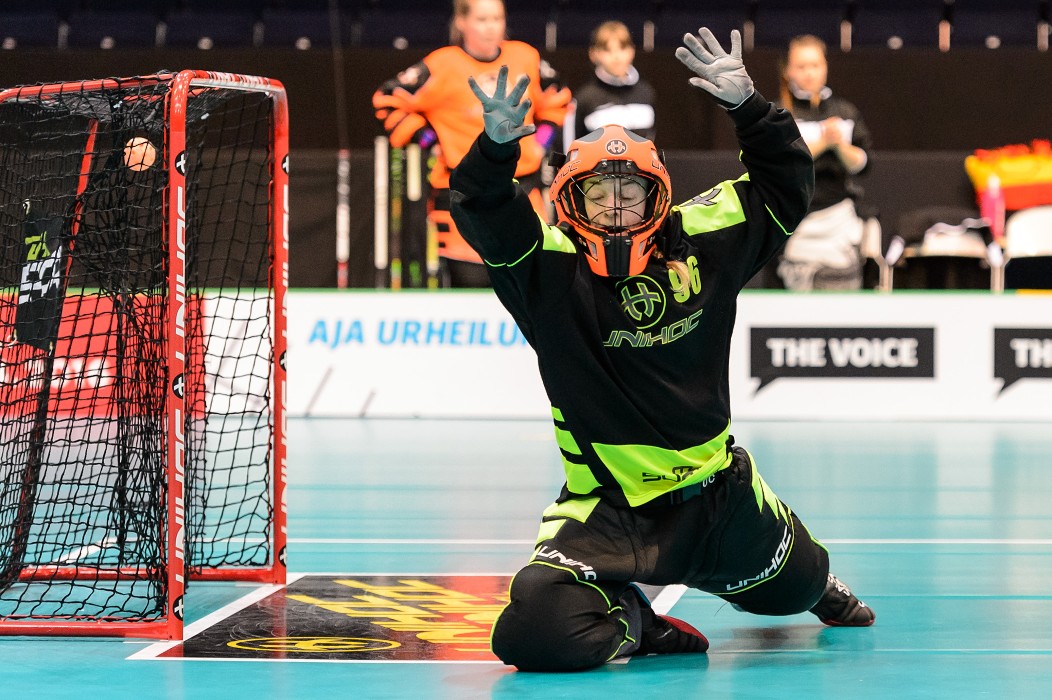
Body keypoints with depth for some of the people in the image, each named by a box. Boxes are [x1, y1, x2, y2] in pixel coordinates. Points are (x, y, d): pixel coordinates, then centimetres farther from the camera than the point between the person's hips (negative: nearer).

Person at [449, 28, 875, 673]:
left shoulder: (699, 242, -2)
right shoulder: (550, 265, -10)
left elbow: (785, 185, 5)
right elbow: (481, 211, -24)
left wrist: (749, 104, -8)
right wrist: (498, 143, -42)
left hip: (715, 495, 3)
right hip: (605, 511, -3)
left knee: (790, 588, 26)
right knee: (535, 634, -24)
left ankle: (821, 586, 67)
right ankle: (627, 620, 9)